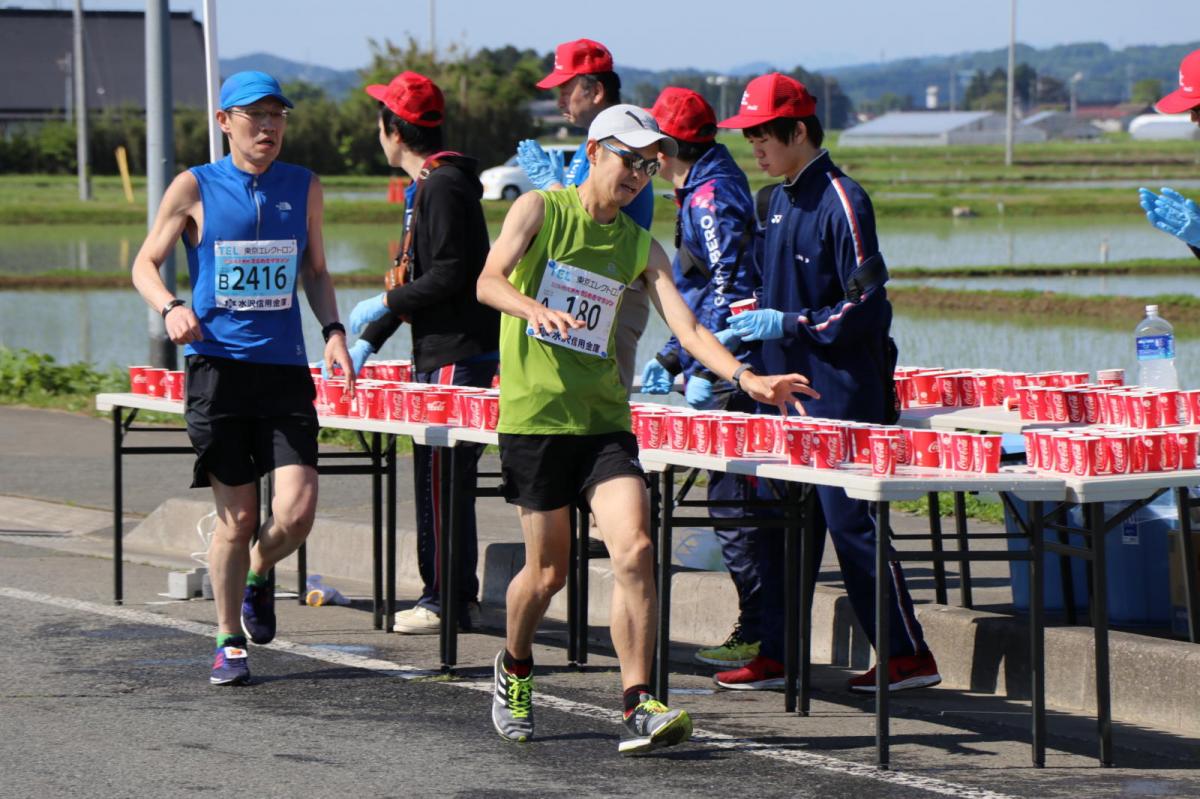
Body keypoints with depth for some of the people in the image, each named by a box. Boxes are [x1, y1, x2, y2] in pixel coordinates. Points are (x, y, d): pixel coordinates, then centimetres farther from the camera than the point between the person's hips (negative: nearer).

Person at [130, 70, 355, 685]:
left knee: (296, 514, -10)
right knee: (237, 519, -1)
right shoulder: (195, 188, 1)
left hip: (285, 368, 2)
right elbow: (145, 264, 5)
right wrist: (171, 307, -16)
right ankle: (229, 640, 18)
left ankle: (258, 577, 24)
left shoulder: (304, 188, 10)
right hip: (217, 365, -2)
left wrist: (332, 330, 3)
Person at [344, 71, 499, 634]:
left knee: (441, 478, -7)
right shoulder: (427, 186, 18)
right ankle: (459, 598, 16)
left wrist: (385, 303, -11)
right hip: (439, 351, 10)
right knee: (443, 479, 12)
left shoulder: (444, 186, -14)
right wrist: (368, 340, 19)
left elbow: (451, 274, -21)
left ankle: (446, 602, -4)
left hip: (457, 355, -10)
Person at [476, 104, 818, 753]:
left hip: (604, 419, 3)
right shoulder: (540, 210, -1)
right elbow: (488, 281, -16)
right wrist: (534, 309, -37)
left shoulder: (640, 247, 9)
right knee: (548, 570, 4)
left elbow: (686, 328, -1)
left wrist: (744, 377, -18)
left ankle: (638, 708, -15)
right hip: (534, 414, -3)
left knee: (634, 551, -15)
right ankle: (514, 669, 34)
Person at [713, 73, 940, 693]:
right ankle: (777, 655, 14)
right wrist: (751, 327, 12)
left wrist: (789, 325, -18)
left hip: (841, 392, -9)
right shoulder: (779, 201, 14)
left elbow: (867, 308, -17)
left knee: (851, 523, -6)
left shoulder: (841, 202, -13)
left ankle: (910, 655, 0)